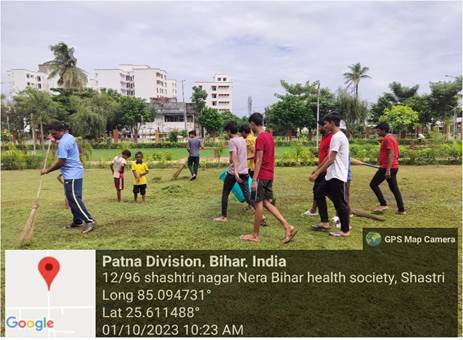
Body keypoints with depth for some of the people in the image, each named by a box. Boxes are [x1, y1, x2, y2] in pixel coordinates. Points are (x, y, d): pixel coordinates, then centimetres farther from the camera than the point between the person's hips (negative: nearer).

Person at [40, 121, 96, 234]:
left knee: (74, 199, -11)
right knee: (73, 198, 14)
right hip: (75, 173, 11)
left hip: (72, 175, -11)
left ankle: (90, 221, -14)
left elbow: (61, 162, -19)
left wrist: (47, 170, -9)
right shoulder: (70, 137, 14)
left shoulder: (63, 142, -17)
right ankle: (77, 221, 19)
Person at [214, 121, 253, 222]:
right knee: (247, 195, 4)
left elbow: (234, 156, -22)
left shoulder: (232, 141, -9)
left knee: (225, 194, 10)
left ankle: (223, 217, 16)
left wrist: (235, 172, -30)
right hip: (244, 172, 6)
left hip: (233, 172, -6)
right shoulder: (243, 140, 14)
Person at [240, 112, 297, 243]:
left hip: (262, 176, -9)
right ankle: (288, 227, 7)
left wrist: (254, 180, -19)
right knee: (266, 202, 13)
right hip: (269, 175, 9)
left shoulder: (260, 138, -17)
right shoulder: (269, 136, 11)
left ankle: (255, 235, 12)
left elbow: (259, 161, -20)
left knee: (258, 204, 0)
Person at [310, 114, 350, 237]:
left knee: (340, 203, -1)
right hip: (333, 175, 10)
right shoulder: (339, 136, 16)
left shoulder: (337, 137, -16)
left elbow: (331, 160, -22)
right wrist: (318, 169, 24)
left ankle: (345, 230, 8)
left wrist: (317, 173, -21)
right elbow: (329, 157, 20)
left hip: (337, 176, -10)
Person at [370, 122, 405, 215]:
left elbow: (390, 155, -21)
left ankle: (383, 204, -4)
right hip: (393, 167, 10)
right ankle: (401, 209, 12)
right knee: (394, 188, 11)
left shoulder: (387, 139, -14)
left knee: (373, 184, -3)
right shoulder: (390, 138, 18)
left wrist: (388, 170, -25)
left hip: (387, 167, -10)